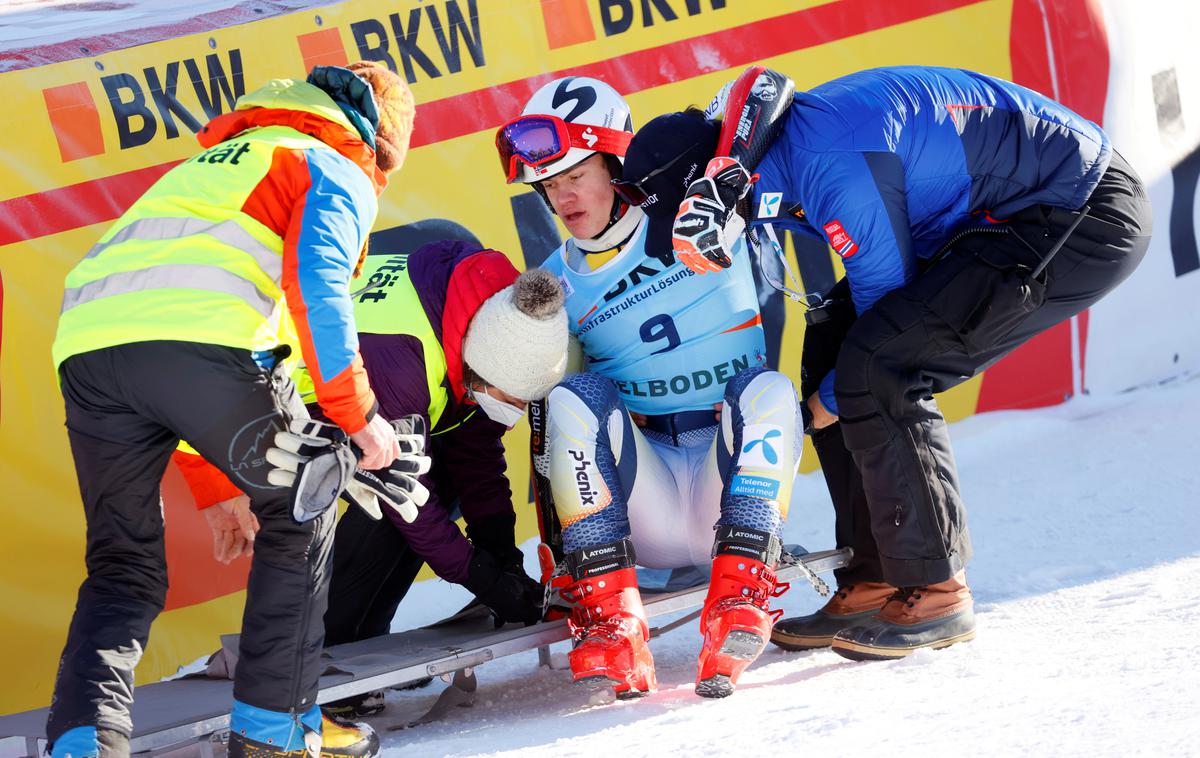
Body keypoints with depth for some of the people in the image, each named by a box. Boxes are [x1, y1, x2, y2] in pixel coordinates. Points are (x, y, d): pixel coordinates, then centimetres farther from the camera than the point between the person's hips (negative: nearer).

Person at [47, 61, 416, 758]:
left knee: (123, 569, 12)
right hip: (205, 341, -6)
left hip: (86, 339, 6)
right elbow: (317, 280, -5)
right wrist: (357, 412, -3)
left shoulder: (216, 160, 40)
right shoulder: (340, 174, 17)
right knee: (300, 515, 18)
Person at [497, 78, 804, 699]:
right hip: (644, 514, 2)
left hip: (733, 475, -2)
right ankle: (610, 621, -33)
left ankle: (740, 597, -38)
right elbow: (544, 428, 8)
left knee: (768, 390, -28)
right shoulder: (554, 287, 7)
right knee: (575, 396, -23)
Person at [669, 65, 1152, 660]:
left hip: (1090, 220, -10)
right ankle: (875, 581, 11)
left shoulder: (826, 158, -25)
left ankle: (936, 594, -9)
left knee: (874, 368, -19)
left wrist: (829, 400, -2)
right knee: (833, 347, 6)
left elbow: (888, 291, -16)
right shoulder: (792, 147, 4)